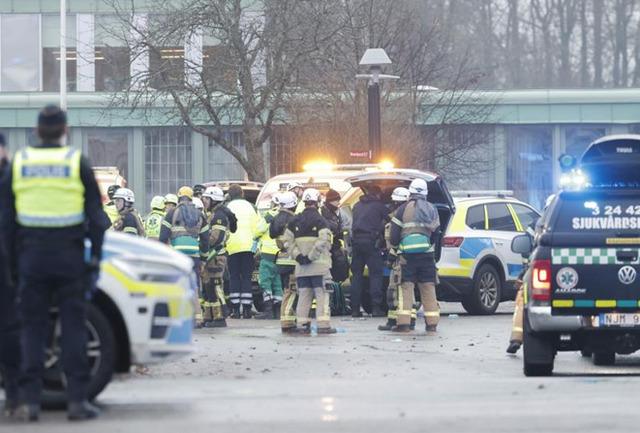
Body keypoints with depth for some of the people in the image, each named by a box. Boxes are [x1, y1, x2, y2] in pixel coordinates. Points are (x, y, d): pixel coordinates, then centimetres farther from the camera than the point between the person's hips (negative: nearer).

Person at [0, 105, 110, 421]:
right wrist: (95, 257, 5)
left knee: (32, 327, 5)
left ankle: (29, 400, -1)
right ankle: (77, 399, -3)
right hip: (69, 258, -1)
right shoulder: (77, 164, -1)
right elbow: (96, 216, -1)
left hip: (31, 256, 2)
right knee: (73, 327, 2)